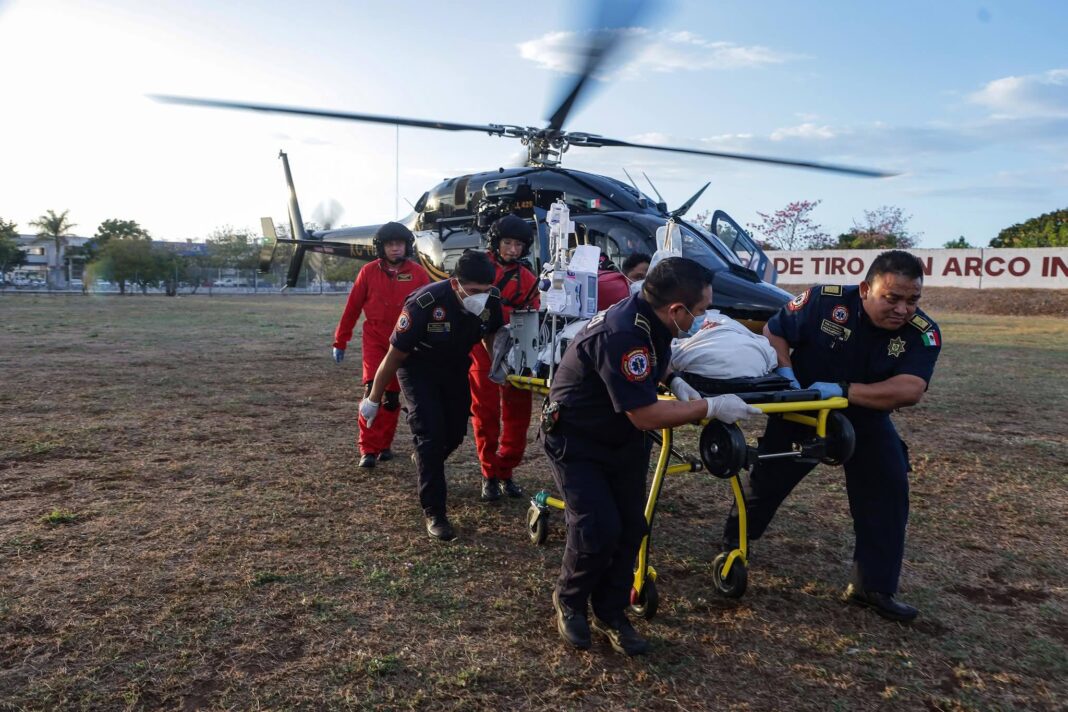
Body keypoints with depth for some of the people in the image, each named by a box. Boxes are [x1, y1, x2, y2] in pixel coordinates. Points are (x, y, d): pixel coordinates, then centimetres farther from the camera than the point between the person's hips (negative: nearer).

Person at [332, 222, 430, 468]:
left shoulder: (418, 273, -3)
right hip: (375, 341, -1)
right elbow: (352, 308, 4)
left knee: (392, 396, 9)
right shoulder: (369, 272, -2)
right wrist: (340, 342, 8)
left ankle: (384, 445, 24)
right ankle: (368, 449, -5)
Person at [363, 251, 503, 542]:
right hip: (418, 368, -5)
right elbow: (394, 355, -22)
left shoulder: (491, 300, -22)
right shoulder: (424, 304, -35)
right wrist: (373, 399, -13)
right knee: (430, 435, -15)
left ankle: (426, 463, 44)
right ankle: (434, 513, -4)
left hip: (456, 367, 5)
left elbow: (490, 336, 4)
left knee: (456, 433, 10)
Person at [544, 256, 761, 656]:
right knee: (598, 530, -14)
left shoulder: (651, 319, -8)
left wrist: (674, 382, -6)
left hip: (622, 439, 8)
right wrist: (710, 407, -24)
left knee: (630, 528, 5)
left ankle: (609, 613, 22)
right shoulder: (622, 336, -35)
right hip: (577, 442, -8)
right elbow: (645, 415, -33)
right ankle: (568, 601, 15)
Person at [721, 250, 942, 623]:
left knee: (888, 494, -6)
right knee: (767, 478, 11)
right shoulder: (825, 300, -25)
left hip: (866, 421, 1)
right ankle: (733, 544, 37)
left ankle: (873, 586, 9)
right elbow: (773, 332, -15)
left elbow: (909, 390, -35)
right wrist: (785, 371, -32)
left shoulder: (924, 334, -22)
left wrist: (843, 390, -41)